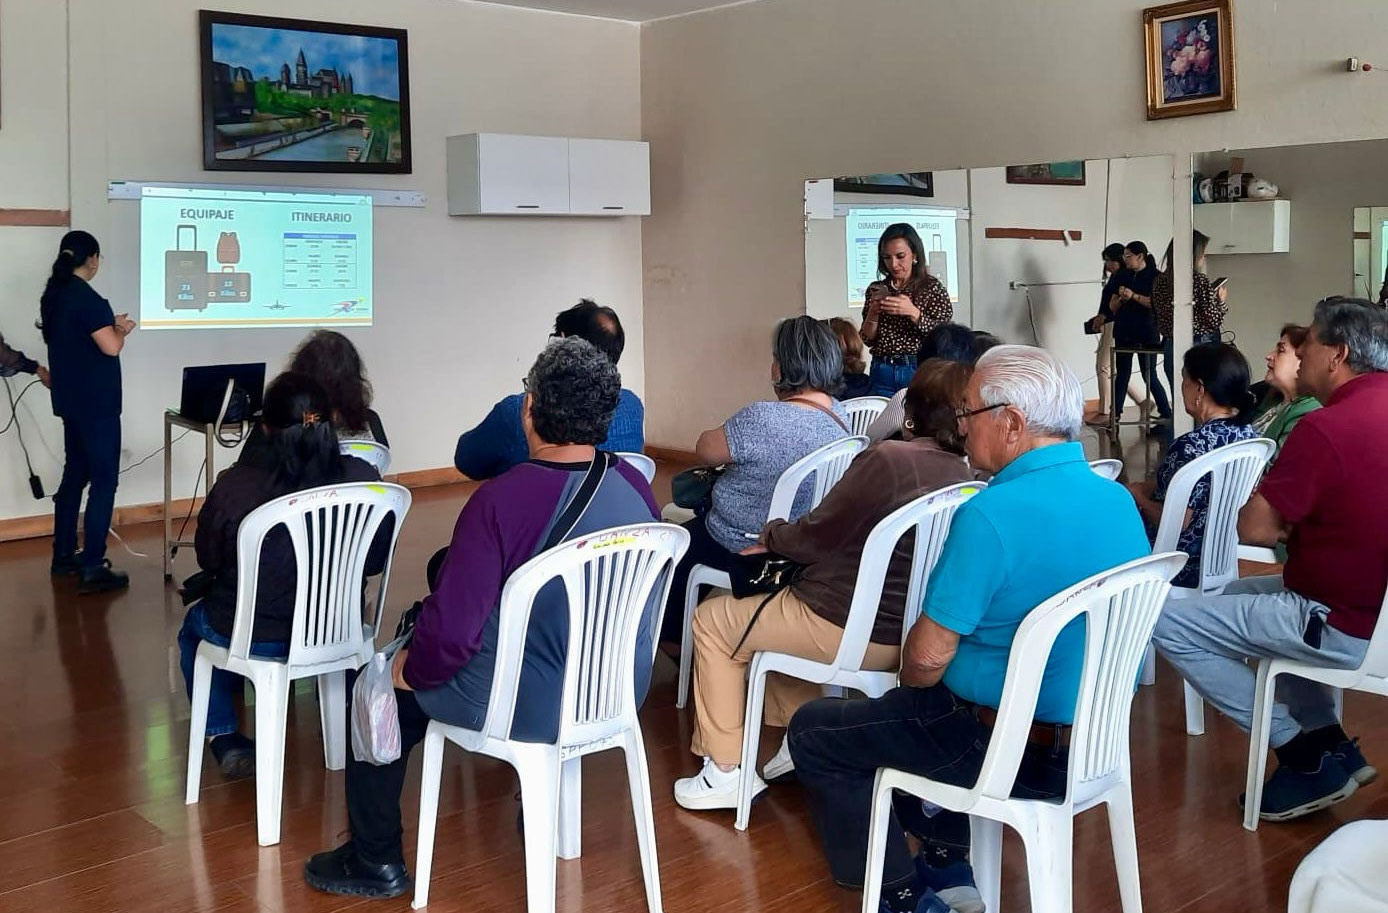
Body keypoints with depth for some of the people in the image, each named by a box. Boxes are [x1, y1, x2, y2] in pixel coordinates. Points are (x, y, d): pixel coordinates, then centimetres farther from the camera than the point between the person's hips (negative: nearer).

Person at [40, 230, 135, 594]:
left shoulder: (54, 295, 9)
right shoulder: (85, 298, -19)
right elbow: (111, 347, -24)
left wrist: (110, 325, 16)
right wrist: (122, 329, -4)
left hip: (71, 400, 9)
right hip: (96, 402, -9)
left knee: (74, 474, 17)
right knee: (104, 479, -6)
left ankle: (64, 556, 24)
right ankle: (92, 568, -7)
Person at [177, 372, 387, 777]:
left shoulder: (235, 485, -23)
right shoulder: (363, 479, -18)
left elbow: (208, 558, -4)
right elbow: (374, 562, -3)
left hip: (253, 637, -3)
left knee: (194, 627, 32)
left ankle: (223, 737, 25)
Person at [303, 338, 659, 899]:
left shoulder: (501, 500, -27)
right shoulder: (637, 488, -7)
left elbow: (452, 627, -24)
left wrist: (412, 670, -2)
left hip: (526, 705, -6)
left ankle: (376, 863, 30)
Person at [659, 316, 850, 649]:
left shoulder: (763, 419, -31)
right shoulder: (839, 414, -5)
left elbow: (705, 450, -14)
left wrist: (725, 432, 4)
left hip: (744, 549, -8)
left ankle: (674, 643, 34)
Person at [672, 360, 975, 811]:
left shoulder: (888, 458, -22)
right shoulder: (965, 479, 1)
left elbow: (817, 536, -14)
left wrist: (773, 534, 7)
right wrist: (785, 540, 15)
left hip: (846, 631, -8)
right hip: (902, 637, 8)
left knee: (712, 621, 13)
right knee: (776, 609, 33)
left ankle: (724, 771, 15)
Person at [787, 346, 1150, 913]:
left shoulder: (992, 515, -25)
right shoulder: (1120, 501, 0)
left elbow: (928, 657, -20)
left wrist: (910, 684, 4)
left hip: (1016, 753, -8)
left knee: (813, 731, 10)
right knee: (937, 698, 34)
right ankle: (948, 865, 31)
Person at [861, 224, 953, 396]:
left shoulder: (933, 288, -1)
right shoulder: (876, 289, 7)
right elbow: (868, 340, 7)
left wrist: (913, 312, -22)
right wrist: (873, 313, -11)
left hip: (919, 371, -3)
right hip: (882, 373, 3)